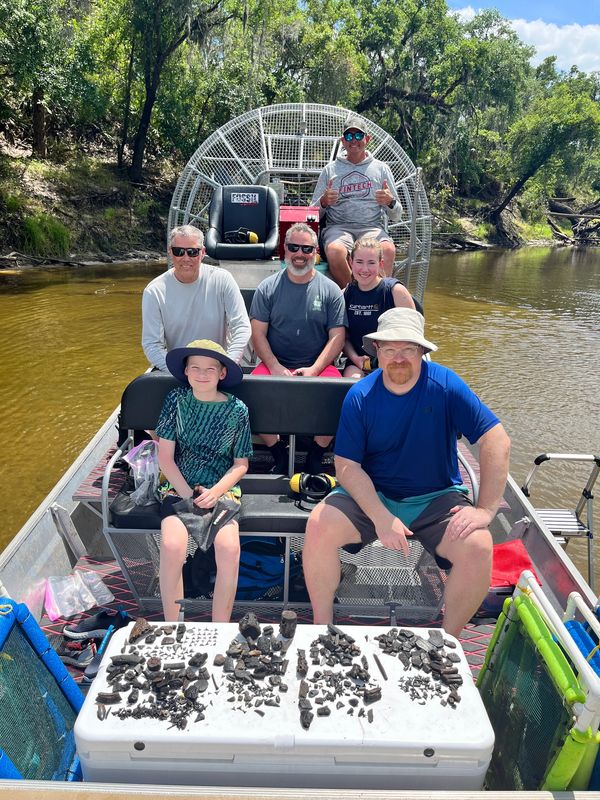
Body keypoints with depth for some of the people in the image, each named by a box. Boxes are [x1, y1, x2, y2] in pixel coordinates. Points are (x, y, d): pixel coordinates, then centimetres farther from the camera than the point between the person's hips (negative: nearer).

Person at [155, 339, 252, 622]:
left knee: (229, 548, -26)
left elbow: (241, 463, 4)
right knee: (172, 547, -26)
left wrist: (215, 492, -12)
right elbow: (165, 457, 0)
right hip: (179, 486, 1)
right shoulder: (176, 400, 0)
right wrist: (188, 494, -11)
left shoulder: (237, 410, -1)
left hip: (222, 489, 0)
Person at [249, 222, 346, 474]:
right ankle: (278, 454, -4)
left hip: (318, 365, -1)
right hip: (274, 363, 1)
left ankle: (315, 457, -5)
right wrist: (276, 367, -12)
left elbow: (337, 337, 1)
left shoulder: (330, 290, 6)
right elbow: (258, 334, 3)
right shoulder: (267, 288, 8)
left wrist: (313, 370, -13)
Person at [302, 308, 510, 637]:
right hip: (371, 495, 1)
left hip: (437, 498, 0)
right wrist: (381, 518, -22)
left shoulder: (445, 384, -11)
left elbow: (496, 440, -13)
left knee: (478, 548, -26)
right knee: (319, 526, -24)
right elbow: (347, 466, -10)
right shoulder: (360, 396, -8)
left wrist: (485, 509, -20)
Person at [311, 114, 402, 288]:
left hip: (372, 227, 1)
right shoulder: (331, 169, 16)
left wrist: (390, 202, -8)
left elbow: (396, 216, 15)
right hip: (338, 226, 0)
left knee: (388, 250, -34)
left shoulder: (381, 169, 17)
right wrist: (324, 202, -10)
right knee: (335, 251, -36)